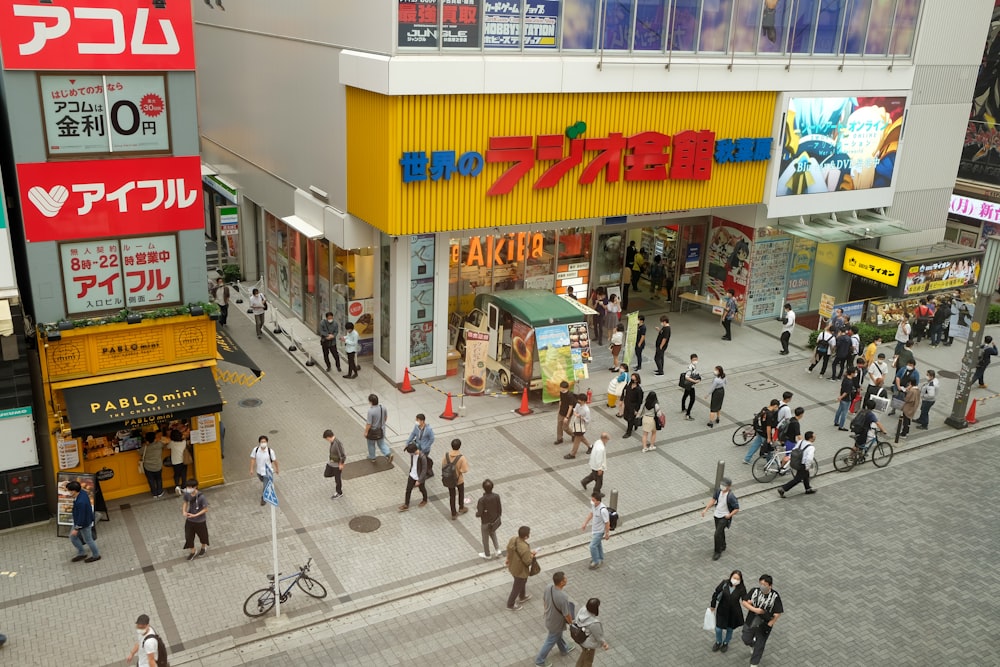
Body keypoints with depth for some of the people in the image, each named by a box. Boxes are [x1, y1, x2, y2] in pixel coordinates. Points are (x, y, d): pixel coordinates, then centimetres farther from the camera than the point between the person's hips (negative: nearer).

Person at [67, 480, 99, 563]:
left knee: (88, 540, 14)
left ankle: (96, 555, 37)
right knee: (73, 537, 22)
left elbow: (81, 517, -30)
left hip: (84, 524, -9)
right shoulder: (82, 492, -15)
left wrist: (76, 529, -19)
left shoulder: (81, 502, -40)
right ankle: (81, 553, 40)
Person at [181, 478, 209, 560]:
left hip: (200, 521, -4)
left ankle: (203, 548, 52)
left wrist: (195, 515, -29)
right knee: (188, 536, 13)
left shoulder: (201, 497, -32)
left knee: (202, 535, 21)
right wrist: (184, 511, -14)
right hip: (189, 520, 4)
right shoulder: (187, 494, -16)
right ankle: (192, 552, 40)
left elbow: (205, 509, -22)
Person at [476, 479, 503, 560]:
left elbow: (479, 514, -24)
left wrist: (476, 513, -1)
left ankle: (487, 555, 40)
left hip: (485, 522, -4)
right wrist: (498, 516, 12)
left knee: (485, 538, 21)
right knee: (493, 534, 33)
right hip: (495, 521, 4)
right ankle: (497, 550, 31)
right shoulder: (497, 496, -19)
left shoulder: (482, 500, -31)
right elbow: (500, 509, -6)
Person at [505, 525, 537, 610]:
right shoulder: (524, 548, -40)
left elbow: (508, 549, 1)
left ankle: (522, 597, 58)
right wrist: (532, 554, -10)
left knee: (522, 582, 33)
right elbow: (528, 562, -28)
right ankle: (510, 605, 38)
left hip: (512, 566, 7)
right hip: (520, 570, -7)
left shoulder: (513, 539, -18)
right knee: (517, 587, 18)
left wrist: (508, 559, 19)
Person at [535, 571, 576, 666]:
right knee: (551, 641, 18)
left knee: (558, 635, 32)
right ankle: (540, 660, 36)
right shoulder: (563, 597, -42)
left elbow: (544, 600, -2)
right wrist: (571, 623, -5)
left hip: (548, 617, 7)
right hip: (556, 623, -7)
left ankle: (564, 649, 59)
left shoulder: (548, 587, -22)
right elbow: (567, 615, -26)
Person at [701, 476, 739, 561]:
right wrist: (705, 509, -1)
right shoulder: (718, 491, -11)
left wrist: (729, 515, -27)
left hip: (724, 517, -6)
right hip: (717, 514, 6)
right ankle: (722, 546, 47)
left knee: (717, 534, -9)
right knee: (720, 532, 24)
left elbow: (737, 509, -19)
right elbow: (713, 500, 3)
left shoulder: (731, 496, -28)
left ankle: (717, 552, 8)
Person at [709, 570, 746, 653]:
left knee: (730, 629, 21)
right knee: (718, 628, 11)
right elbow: (716, 593, -5)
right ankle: (718, 642, 44)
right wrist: (713, 605, 3)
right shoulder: (724, 583, -18)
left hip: (734, 612, -1)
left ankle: (725, 643, 50)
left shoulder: (742, 588, -21)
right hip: (722, 610, 1)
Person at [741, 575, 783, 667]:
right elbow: (744, 601, -7)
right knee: (746, 640, 20)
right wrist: (754, 609, -21)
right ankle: (754, 645, 55)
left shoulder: (775, 596, -20)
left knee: (759, 646, 13)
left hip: (764, 626, -2)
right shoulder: (755, 591, -14)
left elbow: (778, 613, -14)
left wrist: (770, 624, -13)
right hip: (751, 622, 3)